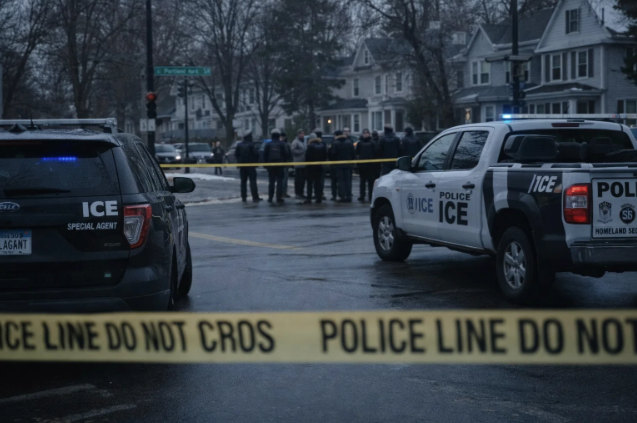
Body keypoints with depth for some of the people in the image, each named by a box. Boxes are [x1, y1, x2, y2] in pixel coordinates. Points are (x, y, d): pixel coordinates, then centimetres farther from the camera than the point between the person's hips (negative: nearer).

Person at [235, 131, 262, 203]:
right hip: (250, 165, -5)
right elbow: (256, 154, -19)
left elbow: (236, 154, 5)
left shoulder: (239, 145, 2)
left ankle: (243, 197, 9)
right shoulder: (251, 145, -14)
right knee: (252, 181, -4)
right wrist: (255, 161, -2)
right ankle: (255, 197, -9)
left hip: (242, 165, 5)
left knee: (243, 181, 11)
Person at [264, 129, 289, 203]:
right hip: (280, 165, -1)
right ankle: (279, 198, -4)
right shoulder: (282, 144, -4)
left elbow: (265, 155, -1)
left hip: (271, 165, 1)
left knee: (271, 182, 7)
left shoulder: (268, 144, -1)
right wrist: (285, 163, 5)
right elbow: (285, 154, -4)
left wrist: (265, 163, 6)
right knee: (280, 182, 1)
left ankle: (270, 198, 6)